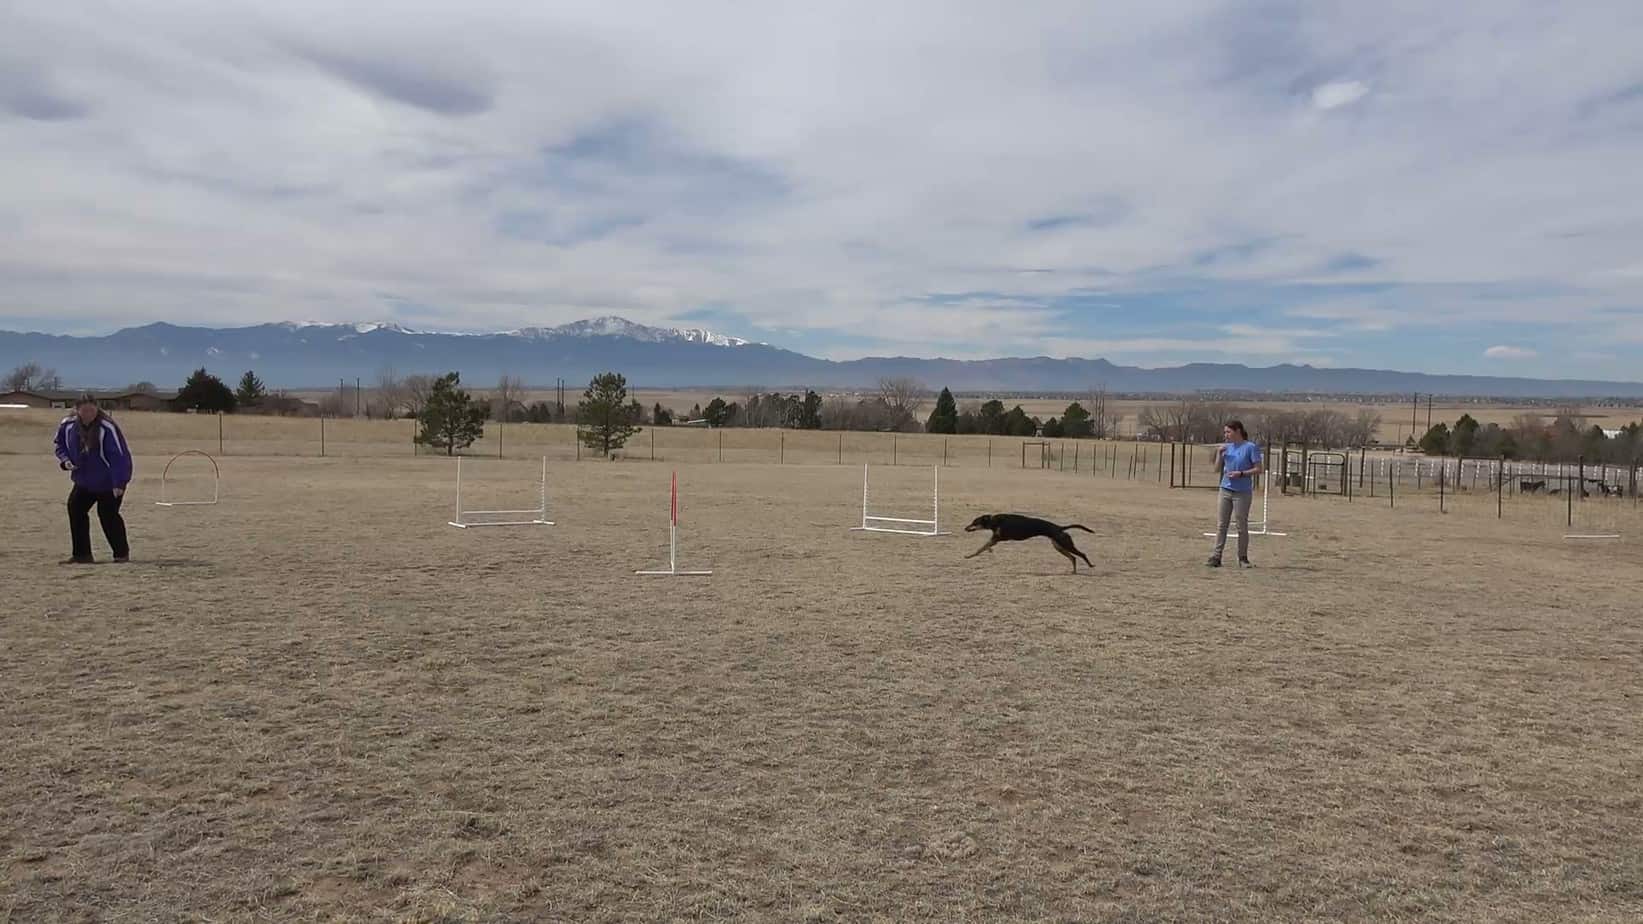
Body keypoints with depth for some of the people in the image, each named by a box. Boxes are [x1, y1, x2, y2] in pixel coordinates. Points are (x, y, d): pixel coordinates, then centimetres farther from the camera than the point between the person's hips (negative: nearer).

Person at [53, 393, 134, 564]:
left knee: (108, 515, -6)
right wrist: (65, 460, -6)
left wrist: (119, 483, -31)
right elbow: (60, 444, 15)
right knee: (75, 509, 2)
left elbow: (119, 456, -27)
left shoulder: (107, 428, -25)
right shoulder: (68, 425, -6)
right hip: (83, 481, 6)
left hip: (109, 483, -6)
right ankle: (81, 554, 11)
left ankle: (122, 553, 8)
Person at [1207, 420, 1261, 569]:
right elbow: (1217, 469, 10)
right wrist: (1219, 453, -3)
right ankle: (1216, 557, 6)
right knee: (1222, 524, 4)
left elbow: (1258, 469, -7)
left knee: (1242, 526, 3)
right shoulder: (1226, 447, 9)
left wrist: (1241, 473, -19)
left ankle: (1243, 558, 13)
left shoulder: (1251, 447, -6)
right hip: (1225, 490, 5)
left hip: (1242, 492, -5)